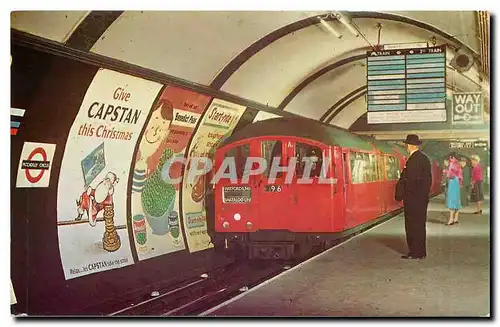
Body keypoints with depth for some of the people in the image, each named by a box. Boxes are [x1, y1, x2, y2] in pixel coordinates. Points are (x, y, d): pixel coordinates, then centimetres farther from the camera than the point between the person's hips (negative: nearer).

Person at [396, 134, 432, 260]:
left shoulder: (413, 160, -17)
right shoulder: (425, 158, 12)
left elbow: (406, 179, -20)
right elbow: (429, 179, 15)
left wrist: (399, 194, -7)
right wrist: (425, 193, 20)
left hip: (412, 199, -9)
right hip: (423, 197, 9)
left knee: (412, 225, -3)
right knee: (420, 225, 14)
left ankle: (415, 252, 0)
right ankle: (420, 252, 21)